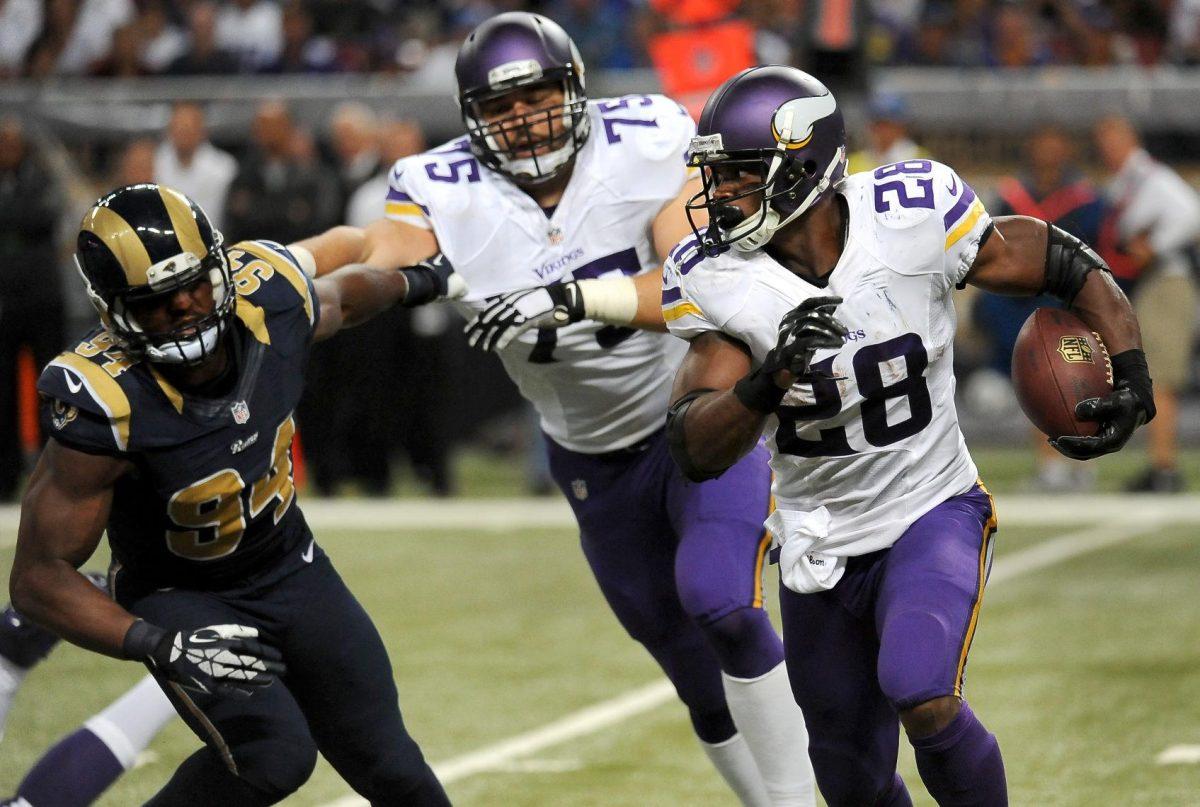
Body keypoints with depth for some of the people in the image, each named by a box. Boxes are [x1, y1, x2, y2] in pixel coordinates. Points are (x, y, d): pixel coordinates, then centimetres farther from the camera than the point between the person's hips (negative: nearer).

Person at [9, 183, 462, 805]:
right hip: (181, 600, -5)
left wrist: (413, 283, 29)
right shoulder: (104, 408, -34)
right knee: (273, 755, -26)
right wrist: (160, 646, -44)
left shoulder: (269, 302, -20)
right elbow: (39, 578, -31)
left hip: (292, 565, 5)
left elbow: (340, 298, 7)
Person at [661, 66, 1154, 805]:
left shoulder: (912, 217, -20)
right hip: (820, 546, 3)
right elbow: (697, 453, -21)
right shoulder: (717, 280, -16)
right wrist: (769, 380, -39)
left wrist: (1132, 376, -15)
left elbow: (1062, 264, -6)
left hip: (933, 516, -3)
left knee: (922, 697, -30)